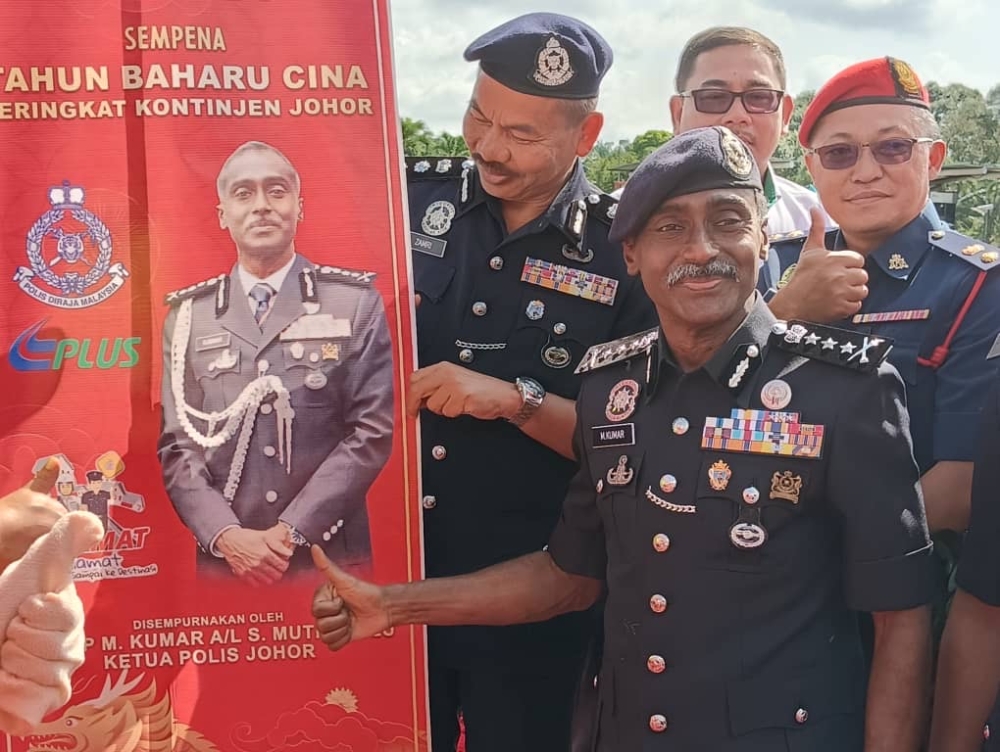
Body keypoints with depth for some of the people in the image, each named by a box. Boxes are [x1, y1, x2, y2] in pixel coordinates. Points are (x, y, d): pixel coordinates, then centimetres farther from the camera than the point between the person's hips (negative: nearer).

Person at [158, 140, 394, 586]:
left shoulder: (356, 302, -1)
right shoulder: (187, 316, 5)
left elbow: (373, 431, -6)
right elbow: (177, 445, 3)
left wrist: (292, 531, -12)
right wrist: (227, 534, -12)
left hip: (332, 558, -1)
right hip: (225, 558, 1)